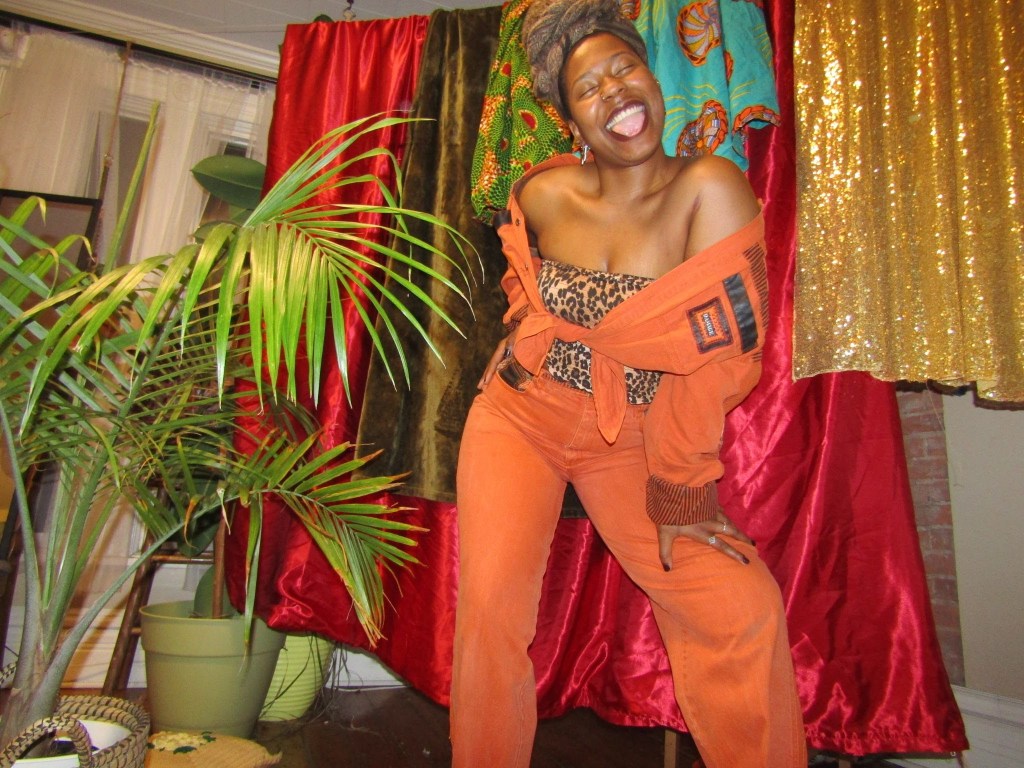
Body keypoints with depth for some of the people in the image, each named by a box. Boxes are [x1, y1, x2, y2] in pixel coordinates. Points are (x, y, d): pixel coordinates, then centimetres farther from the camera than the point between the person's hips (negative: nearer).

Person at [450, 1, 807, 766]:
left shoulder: (711, 188, -15)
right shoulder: (542, 195, -5)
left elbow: (717, 353, -19)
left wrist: (679, 495, -17)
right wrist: (539, 365, 8)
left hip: (631, 440, -1)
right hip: (521, 416, 2)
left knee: (744, 609, -11)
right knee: (492, 604, -13)